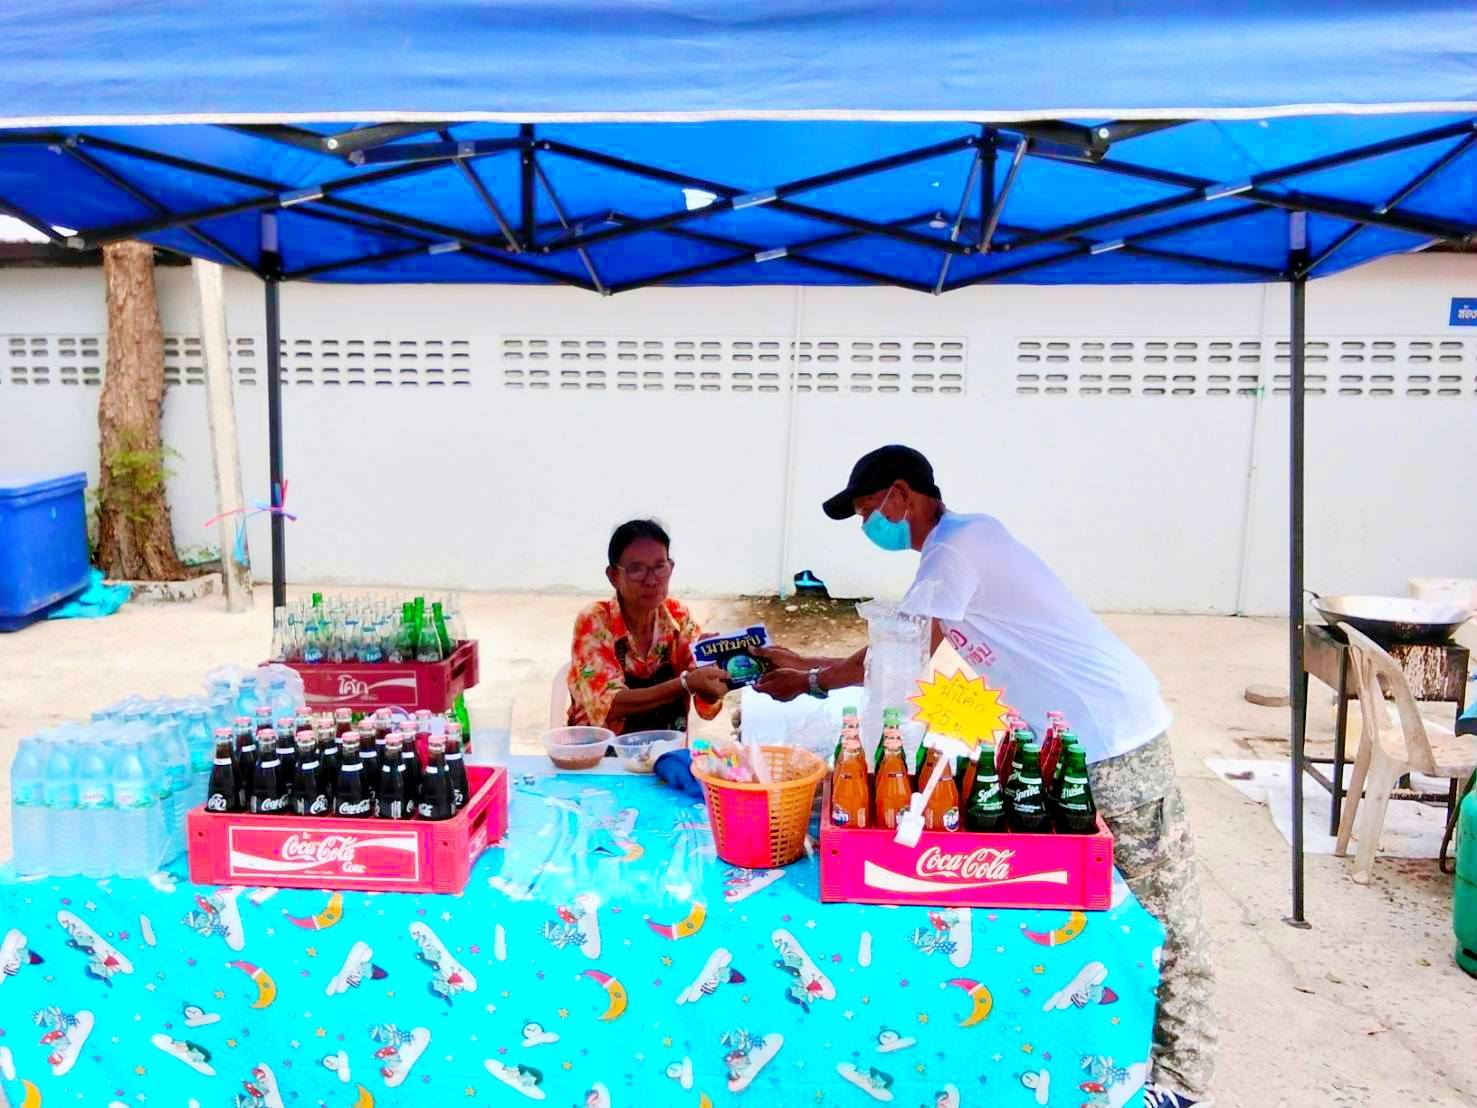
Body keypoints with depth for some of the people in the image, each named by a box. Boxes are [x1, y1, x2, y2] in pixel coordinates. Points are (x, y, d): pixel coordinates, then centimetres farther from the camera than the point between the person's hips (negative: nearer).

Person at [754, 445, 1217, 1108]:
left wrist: (813, 682, 2)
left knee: (1156, 911, 1)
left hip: (1112, 739, -10)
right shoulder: (953, 550, 16)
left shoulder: (955, 549, -15)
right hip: (1069, 742, 10)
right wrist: (805, 661, 20)